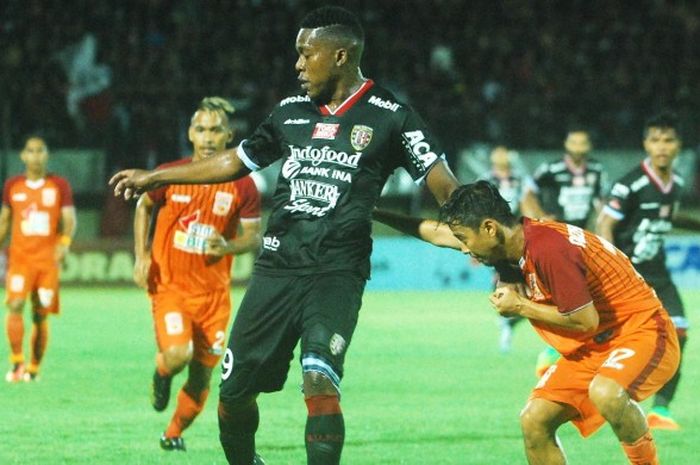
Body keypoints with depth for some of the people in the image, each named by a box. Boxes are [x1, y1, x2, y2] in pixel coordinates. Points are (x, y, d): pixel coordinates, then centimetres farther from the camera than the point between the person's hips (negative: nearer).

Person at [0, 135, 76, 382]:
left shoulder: (60, 185, 4)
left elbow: (69, 219, 0)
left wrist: (64, 243, -19)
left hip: (48, 258, 0)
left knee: (41, 315, 1)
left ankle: (33, 369, 12)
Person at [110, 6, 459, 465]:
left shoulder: (389, 116, -2)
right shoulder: (292, 111, 14)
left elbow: (442, 182, -6)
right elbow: (236, 161, 26)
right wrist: (153, 177, 30)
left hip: (337, 272, -5)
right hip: (277, 268, 5)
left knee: (320, 383, -26)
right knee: (234, 391, 6)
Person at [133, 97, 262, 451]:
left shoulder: (242, 186, -5)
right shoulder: (170, 175, -4)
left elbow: (255, 238, 1)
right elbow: (144, 206, 14)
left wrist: (229, 246, -21)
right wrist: (141, 256, 4)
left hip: (213, 292, 2)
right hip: (169, 285, -2)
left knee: (202, 374, 5)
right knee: (178, 354, -25)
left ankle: (174, 434, 32)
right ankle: (161, 375, 13)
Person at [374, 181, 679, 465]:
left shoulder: (549, 249, -27)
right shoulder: (512, 241, 0)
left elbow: (585, 321, -25)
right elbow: (439, 233, 15)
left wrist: (521, 307, -14)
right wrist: (379, 215, 17)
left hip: (642, 330, -9)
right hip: (592, 347, 9)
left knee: (605, 393, -38)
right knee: (534, 422, -2)